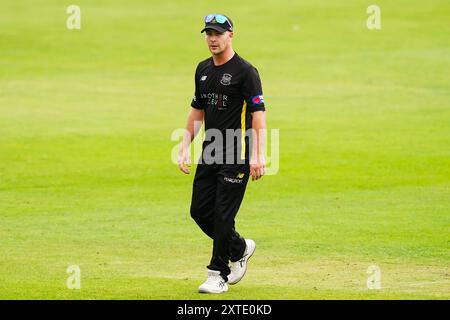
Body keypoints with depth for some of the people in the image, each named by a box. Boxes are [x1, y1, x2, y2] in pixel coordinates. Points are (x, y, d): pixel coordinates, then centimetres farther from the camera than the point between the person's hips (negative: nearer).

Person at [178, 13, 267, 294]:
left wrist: (259, 156, -24)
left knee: (223, 214, -7)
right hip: (210, 153, 8)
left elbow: (258, 113, -15)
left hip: (237, 154, -7)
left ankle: (218, 276, 1)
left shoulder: (245, 71, -10)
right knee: (199, 210, 7)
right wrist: (185, 147, 13)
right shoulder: (203, 70, 13)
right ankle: (240, 248, 28)